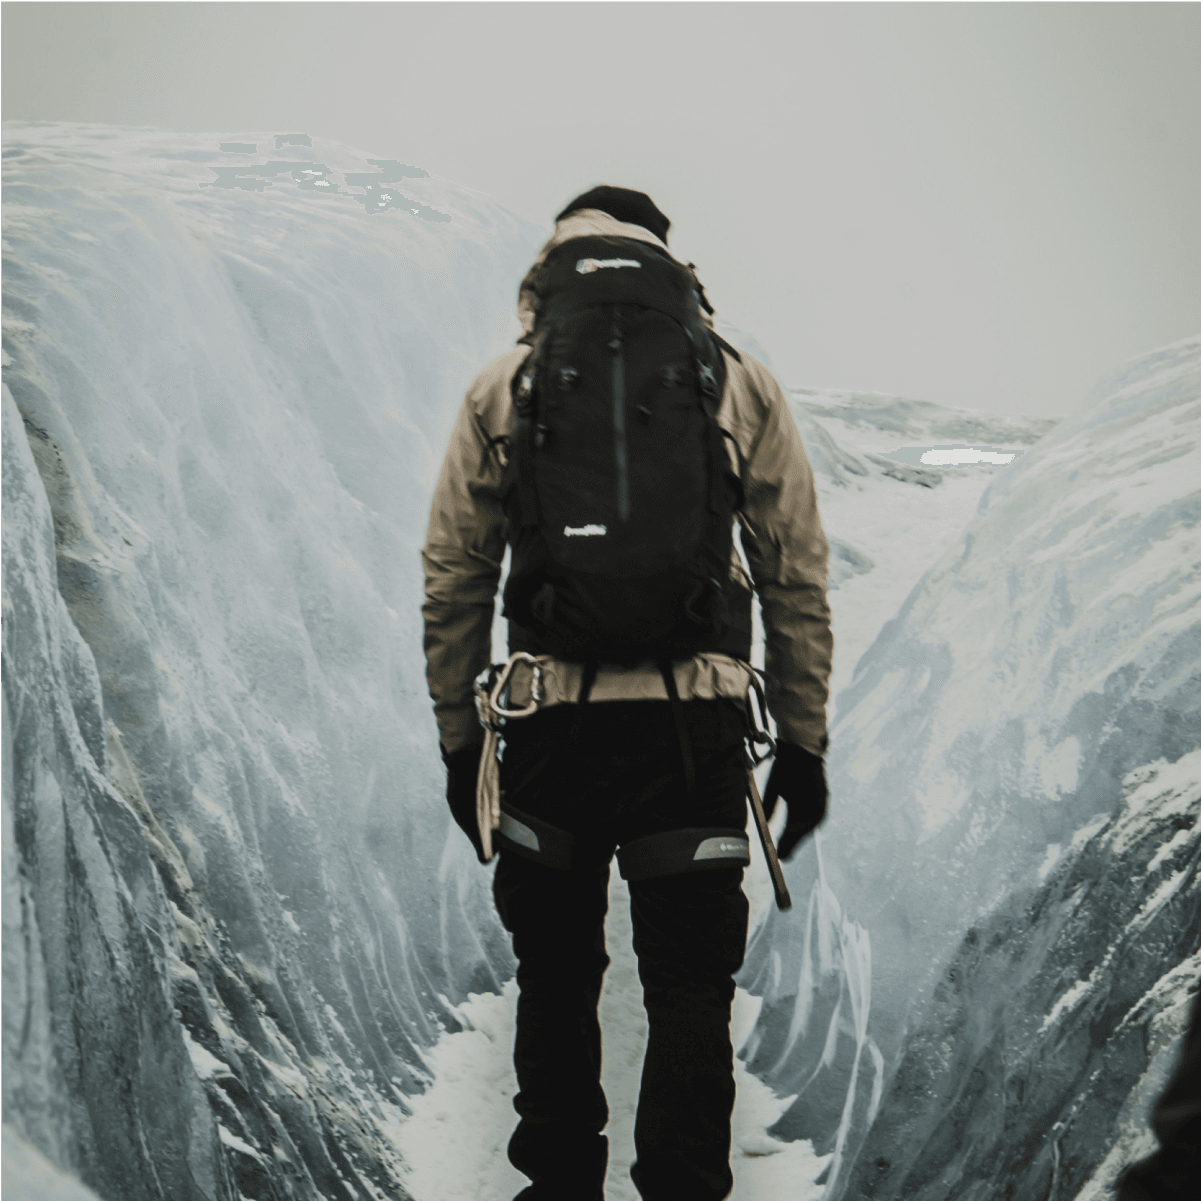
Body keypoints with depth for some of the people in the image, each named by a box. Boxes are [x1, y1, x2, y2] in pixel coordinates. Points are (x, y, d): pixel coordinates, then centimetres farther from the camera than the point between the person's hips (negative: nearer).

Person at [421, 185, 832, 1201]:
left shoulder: (500, 393, 7)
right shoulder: (743, 386, 6)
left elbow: (453, 584, 7)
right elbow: (798, 583, 5)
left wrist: (460, 739, 14)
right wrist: (803, 740, 11)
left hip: (550, 728, 1)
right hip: (693, 732, -1)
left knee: (555, 974, 17)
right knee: (689, 988, 6)